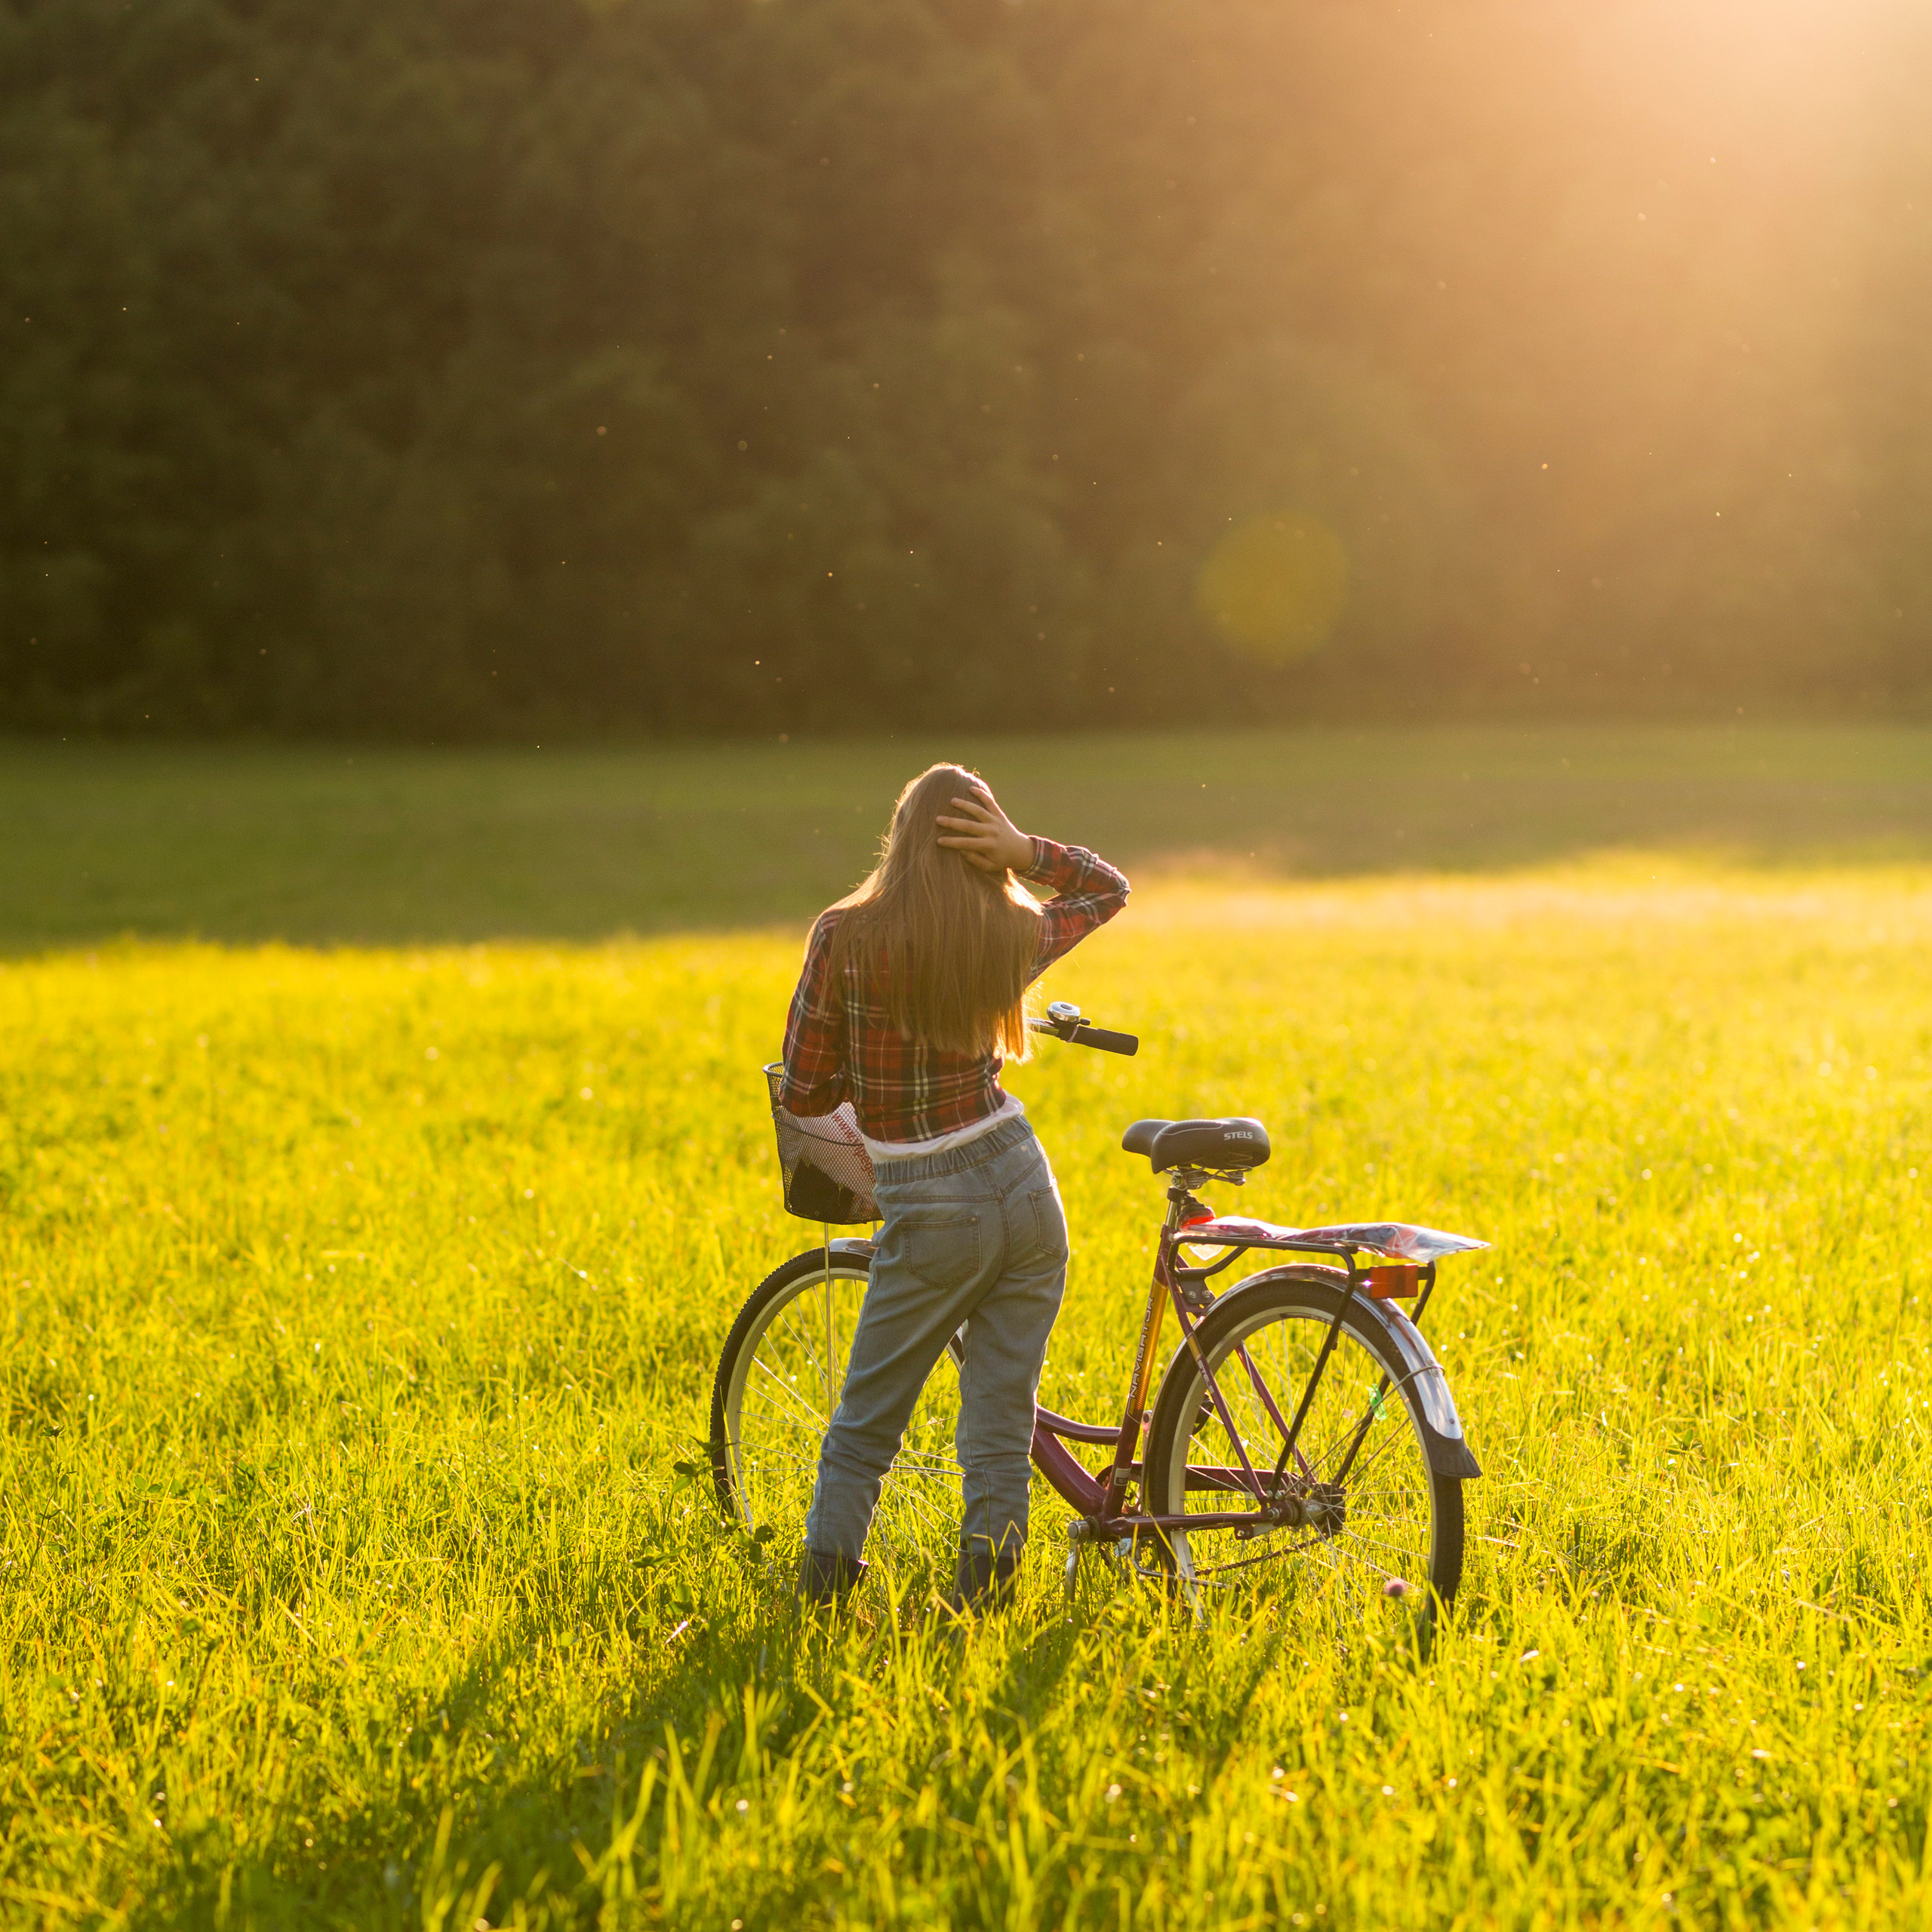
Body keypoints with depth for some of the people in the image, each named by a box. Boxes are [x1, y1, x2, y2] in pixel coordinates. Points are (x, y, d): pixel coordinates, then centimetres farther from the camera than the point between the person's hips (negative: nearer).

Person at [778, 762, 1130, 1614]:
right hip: (1026, 1190, 2)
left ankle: (820, 1601, 12)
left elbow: (804, 1091, -6)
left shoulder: (845, 936, -9)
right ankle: (981, 1605, 8)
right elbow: (1111, 887, 20)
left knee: (862, 1432, 12)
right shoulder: (1012, 937, -1)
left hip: (932, 1217, -2)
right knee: (999, 1436, 9)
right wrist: (1025, 851, 1)